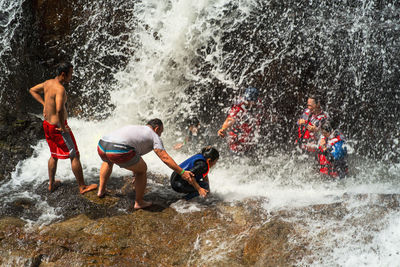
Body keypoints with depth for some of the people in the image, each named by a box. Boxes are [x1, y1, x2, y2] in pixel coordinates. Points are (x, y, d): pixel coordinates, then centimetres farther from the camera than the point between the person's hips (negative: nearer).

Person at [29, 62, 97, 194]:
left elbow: (32, 90, 20)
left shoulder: (48, 82, 3)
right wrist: (63, 127, -25)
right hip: (58, 127, -9)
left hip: (47, 124, 9)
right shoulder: (60, 89, -25)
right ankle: (82, 187, 11)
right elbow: (59, 109, -39)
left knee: (54, 155, 25)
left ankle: (51, 184, 36)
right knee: (74, 156, 3)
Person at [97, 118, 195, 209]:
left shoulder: (133, 128, 37)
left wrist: (135, 174, 59)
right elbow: (165, 158, 5)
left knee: (108, 161, 43)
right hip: (119, 151, -8)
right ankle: (139, 202, 23)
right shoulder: (154, 136, 16)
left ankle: (101, 190, 42)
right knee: (142, 169, 18)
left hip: (101, 146, 8)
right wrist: (182, 172, 8)